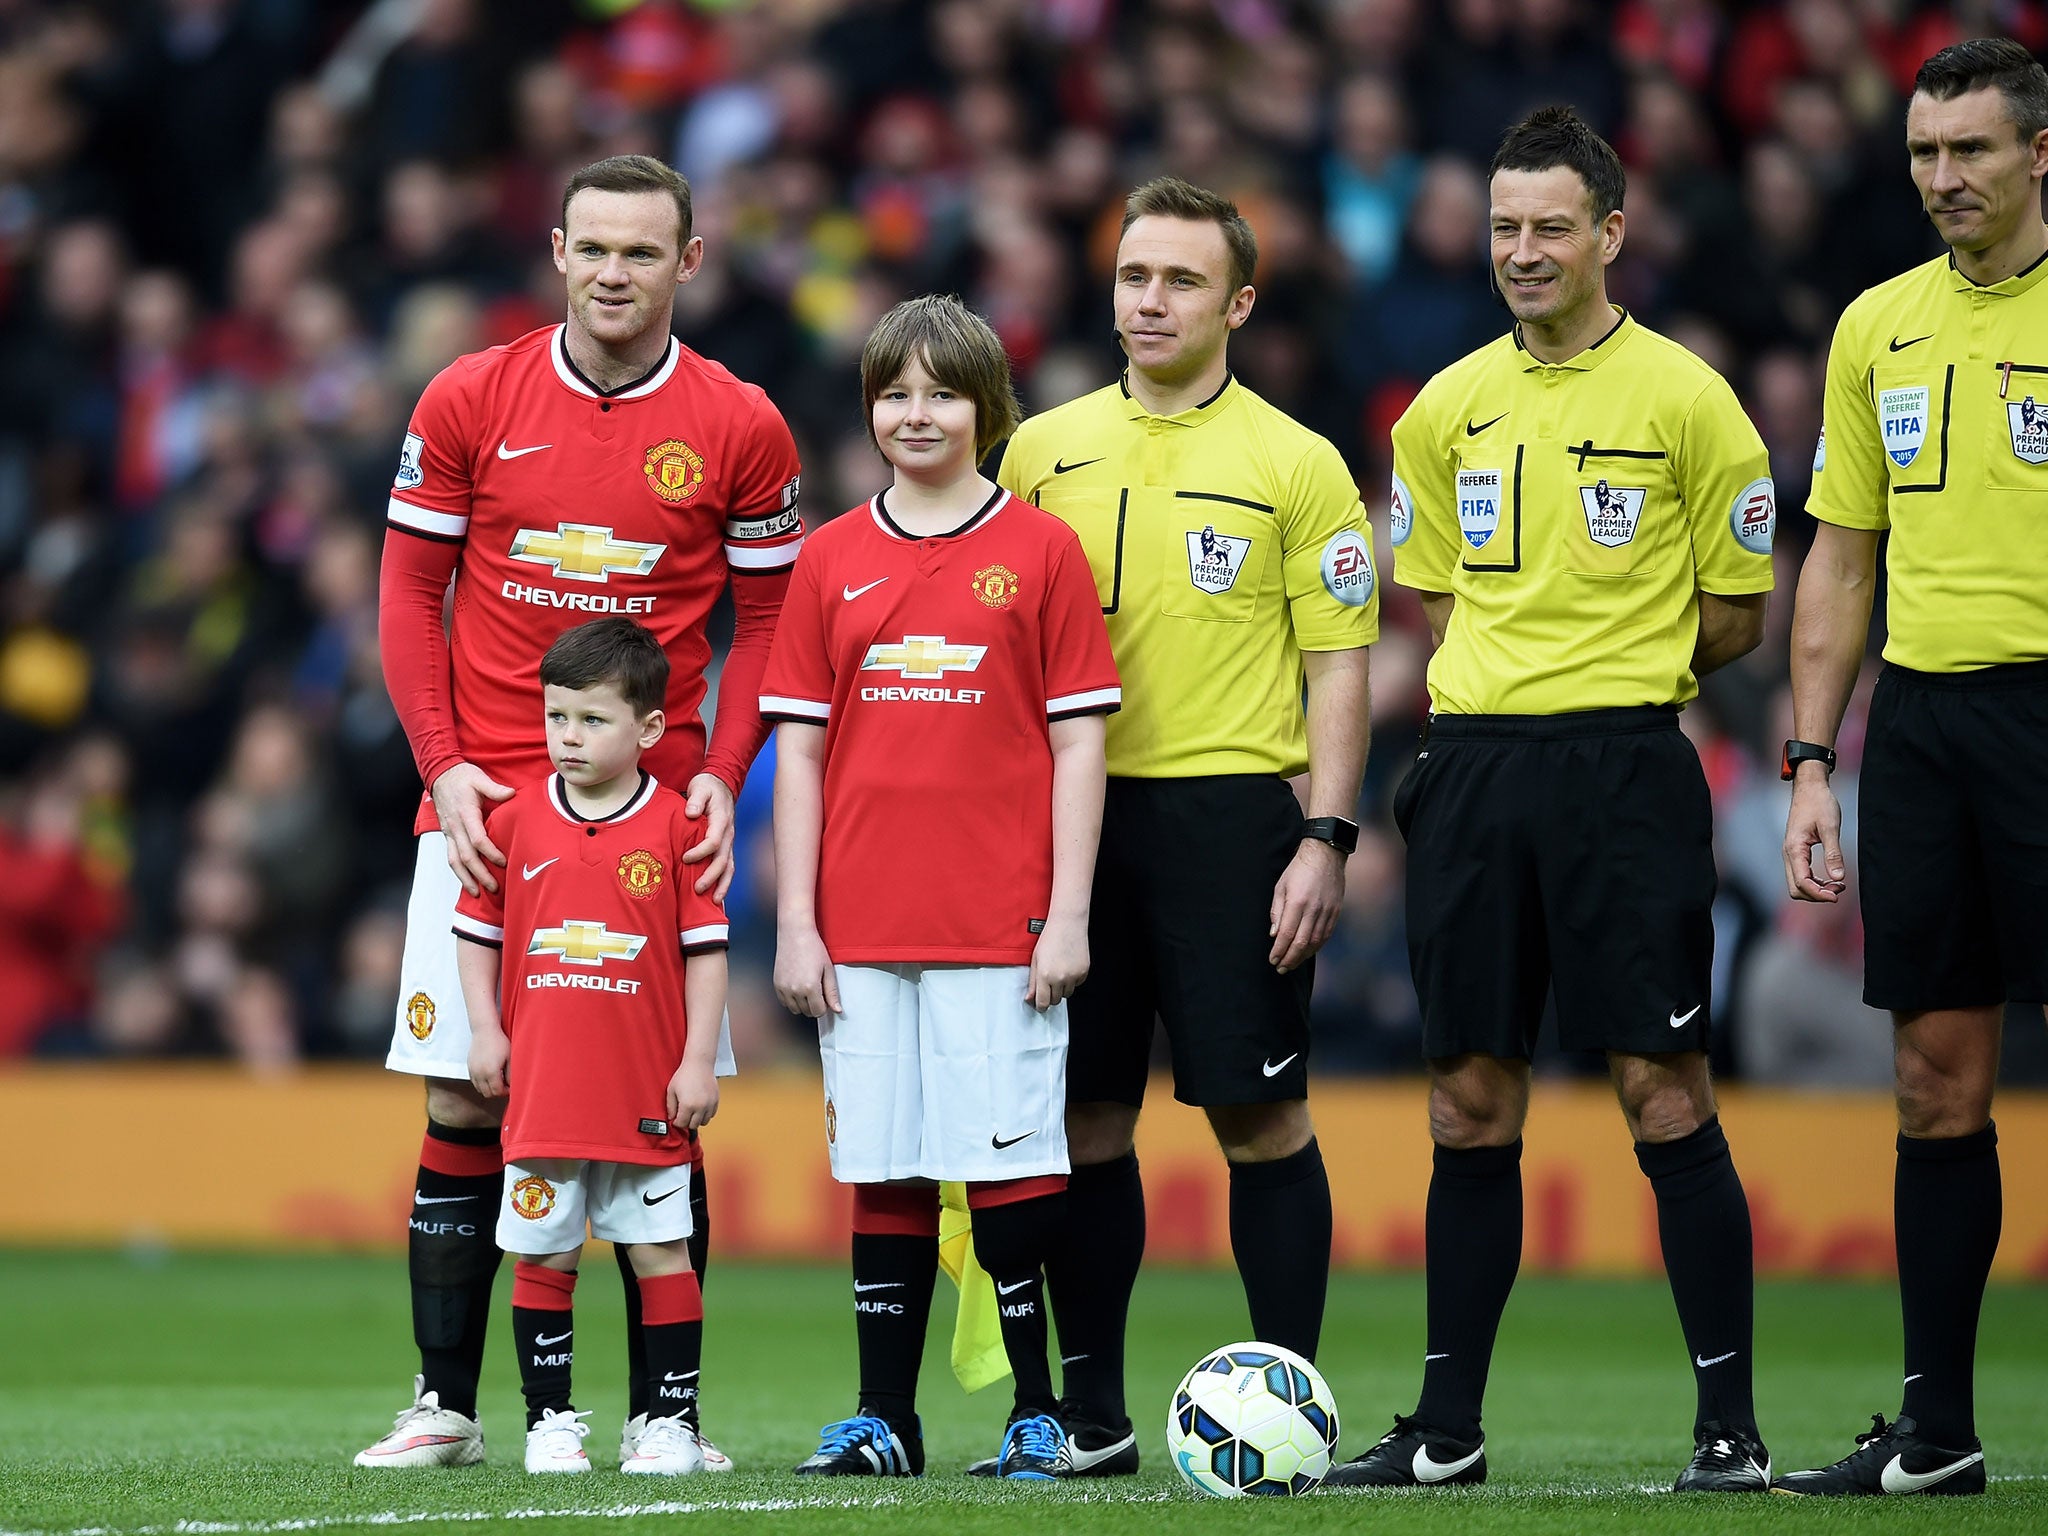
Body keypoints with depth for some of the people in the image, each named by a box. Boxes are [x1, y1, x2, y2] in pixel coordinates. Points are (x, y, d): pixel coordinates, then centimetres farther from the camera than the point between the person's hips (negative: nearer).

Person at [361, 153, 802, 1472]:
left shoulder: (739, 427, 1)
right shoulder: (469, 401, 2)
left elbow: (768, 620, 8)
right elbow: (410, 595, 7)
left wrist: (722, 774, -6)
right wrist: (443, 765, -5)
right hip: (484, 805, 0)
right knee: (463, 1104, -1)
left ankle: (660, 1413, 6)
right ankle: (446, 1404, 6)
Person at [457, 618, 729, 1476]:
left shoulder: (676, 826, -3)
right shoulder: (516, 822, 4)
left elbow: (706, 947, -1)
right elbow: (477, 930, 13)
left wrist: (698, 1060, -4)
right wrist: (485, 1031, 4)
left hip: (646, 1096, -2)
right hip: (541, 1088, 2)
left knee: (660, 1252, 2)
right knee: (543, 1254, 6)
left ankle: (672, 1420, 9)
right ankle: (550, 1419, 15)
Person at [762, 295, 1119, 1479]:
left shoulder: (1041, 549, 2)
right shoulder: (832, 560, 9)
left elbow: (1079, 738, 1)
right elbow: (800, 747, 10)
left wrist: (1069, 913, -4)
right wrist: (795, 921, 4)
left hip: (1001, 925, -3)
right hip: (865, 930, 3)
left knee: (1010, 1168, -4)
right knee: (882, 1173, 5)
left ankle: (1039, 1412, 5)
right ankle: (885, 1420, 10)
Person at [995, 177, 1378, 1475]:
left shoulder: (1297, 465, 1)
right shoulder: (1045, 451, 11)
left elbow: (1339, 667, -1)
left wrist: (1326, 840, -10)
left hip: (1229, 809, -3)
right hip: (1071, 810, 3)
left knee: (1261, 1115, -3)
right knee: (1084, 1115, 5)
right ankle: (1092, 1414, 12)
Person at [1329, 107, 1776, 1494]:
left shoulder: (1684, 398, -2)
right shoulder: (1448, 408, 11)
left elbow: (1734, 618, 2)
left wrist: (1609, 680, 3)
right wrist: (1507, 693, 8)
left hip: (1625, 764, -4)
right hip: (1471, 764, 4)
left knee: (1663, 1090, -7)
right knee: (1471, 1101, 6)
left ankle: (1729, 1422, -2)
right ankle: (1449, 1428, 12)